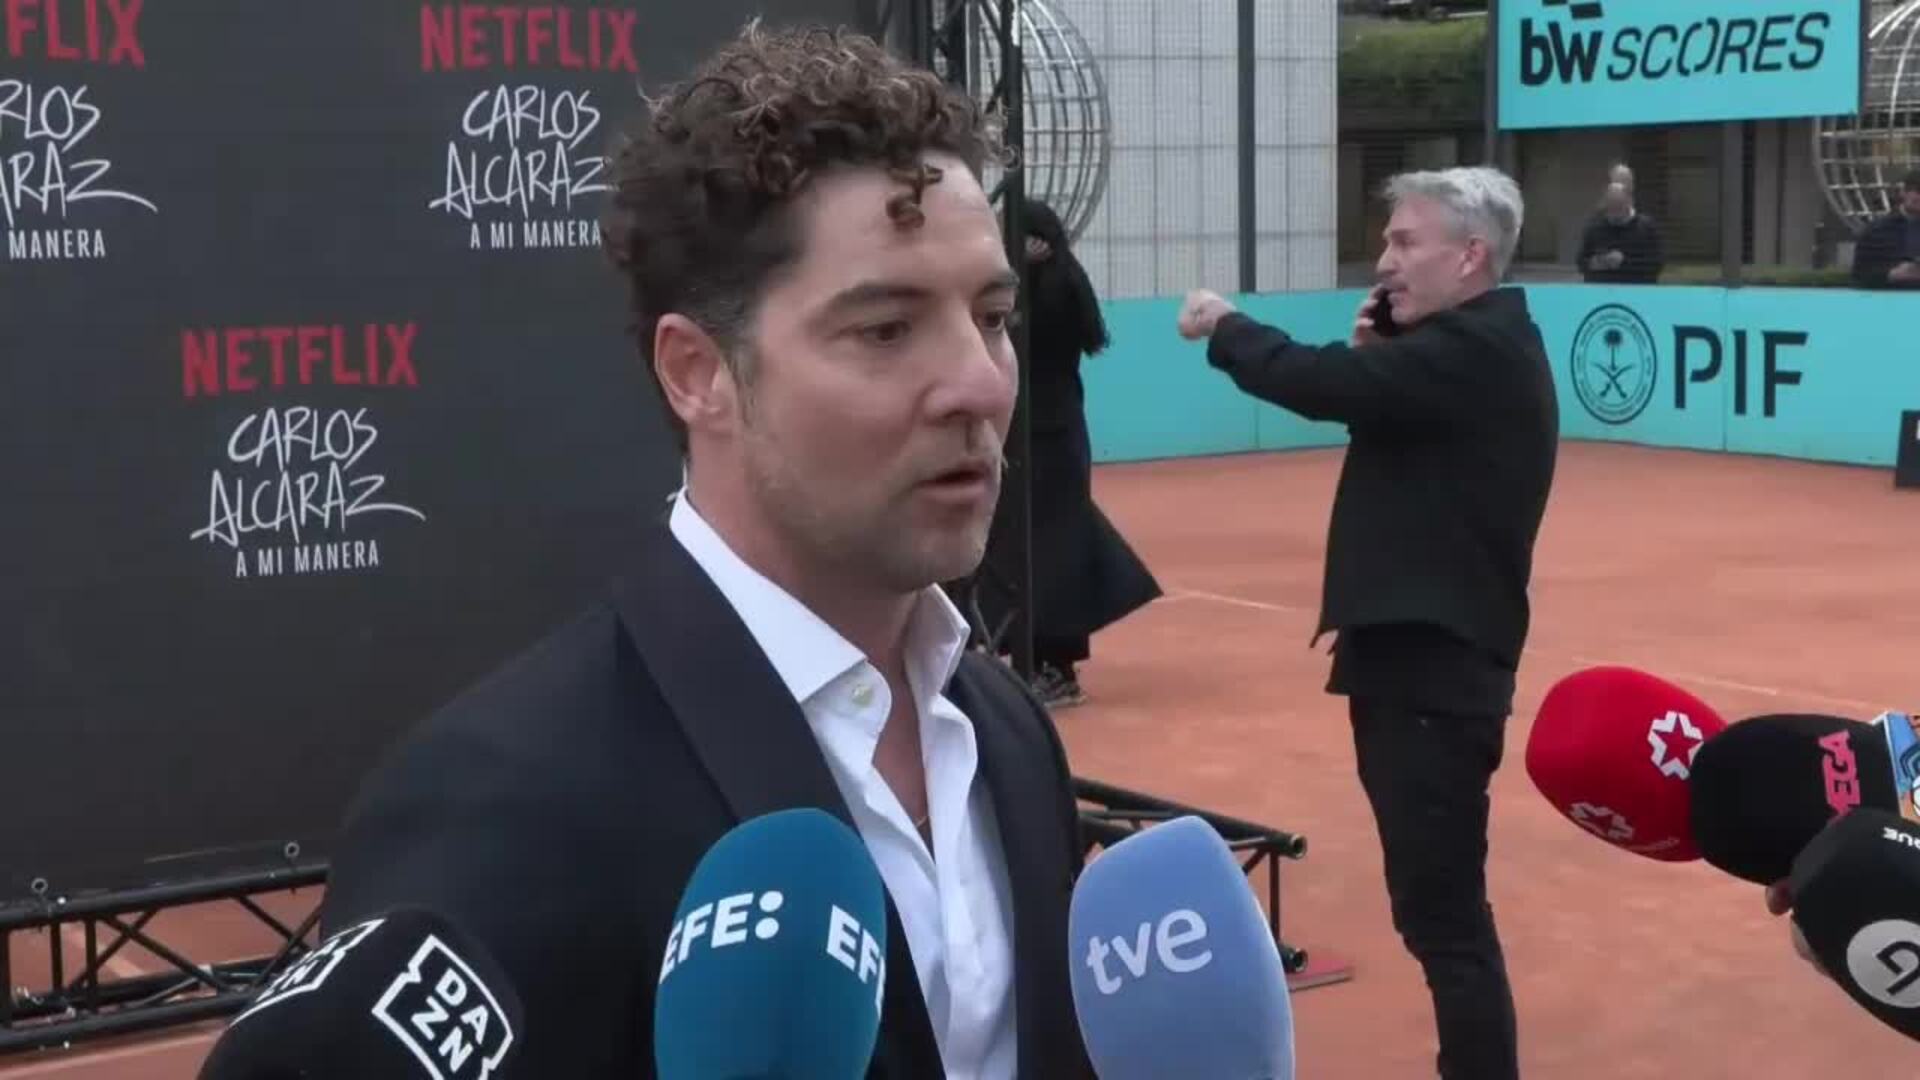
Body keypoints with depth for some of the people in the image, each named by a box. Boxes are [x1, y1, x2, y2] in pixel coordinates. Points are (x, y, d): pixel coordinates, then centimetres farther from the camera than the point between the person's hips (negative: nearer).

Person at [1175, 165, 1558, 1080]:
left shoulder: (1477, 349, -16)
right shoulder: (1468, 346, 16)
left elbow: (1321, 385, -23)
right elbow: (1379, 405, 21)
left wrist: (1221, 327, -7)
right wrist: (1375, 351, 3)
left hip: (1434, 666, -10)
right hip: (1421, 655, 10)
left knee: (1442, 912, -8)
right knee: (1437, 903, 16)